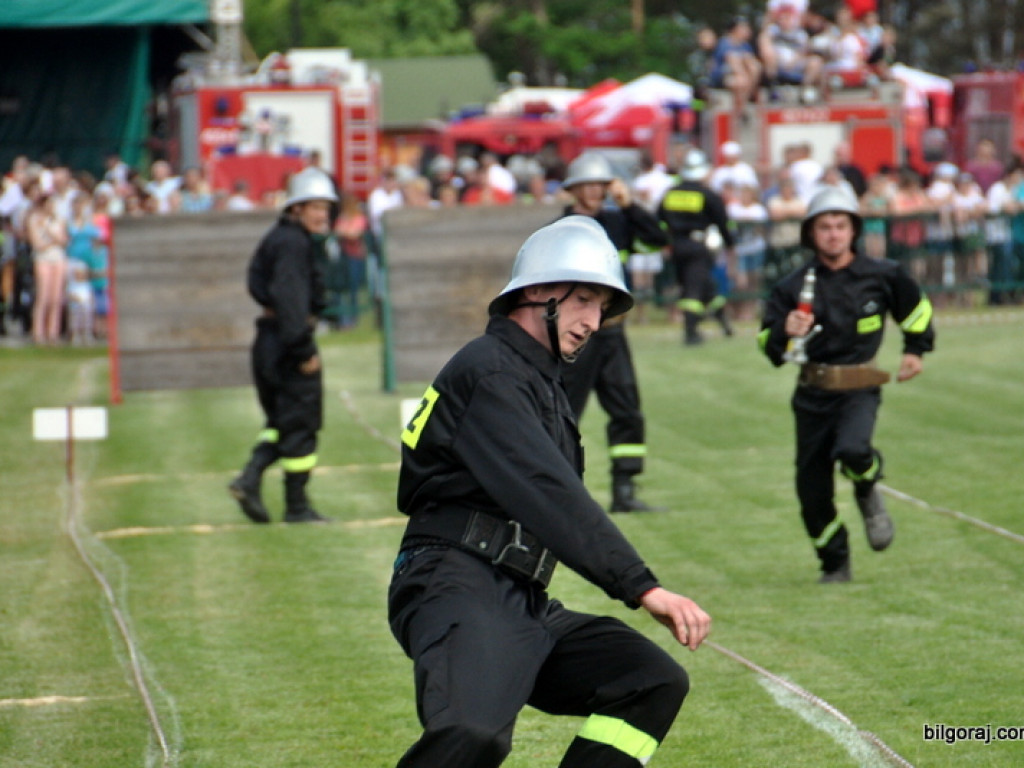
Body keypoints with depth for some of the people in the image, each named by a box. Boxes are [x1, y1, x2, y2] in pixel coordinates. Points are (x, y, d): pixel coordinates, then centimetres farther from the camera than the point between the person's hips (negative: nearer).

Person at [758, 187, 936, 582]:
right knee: (812, 487, 3)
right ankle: (835, 564, 26)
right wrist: (785, 331, -23)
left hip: (860, 389, -2)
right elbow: (768, 344, -3)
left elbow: (917, 308, 19)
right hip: (813, 392, 2)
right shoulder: (793, 286, -3)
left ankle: (868, 493, 6)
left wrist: (915, 350, 21)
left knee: (852, 450, -31)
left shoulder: (882, 275, -1)